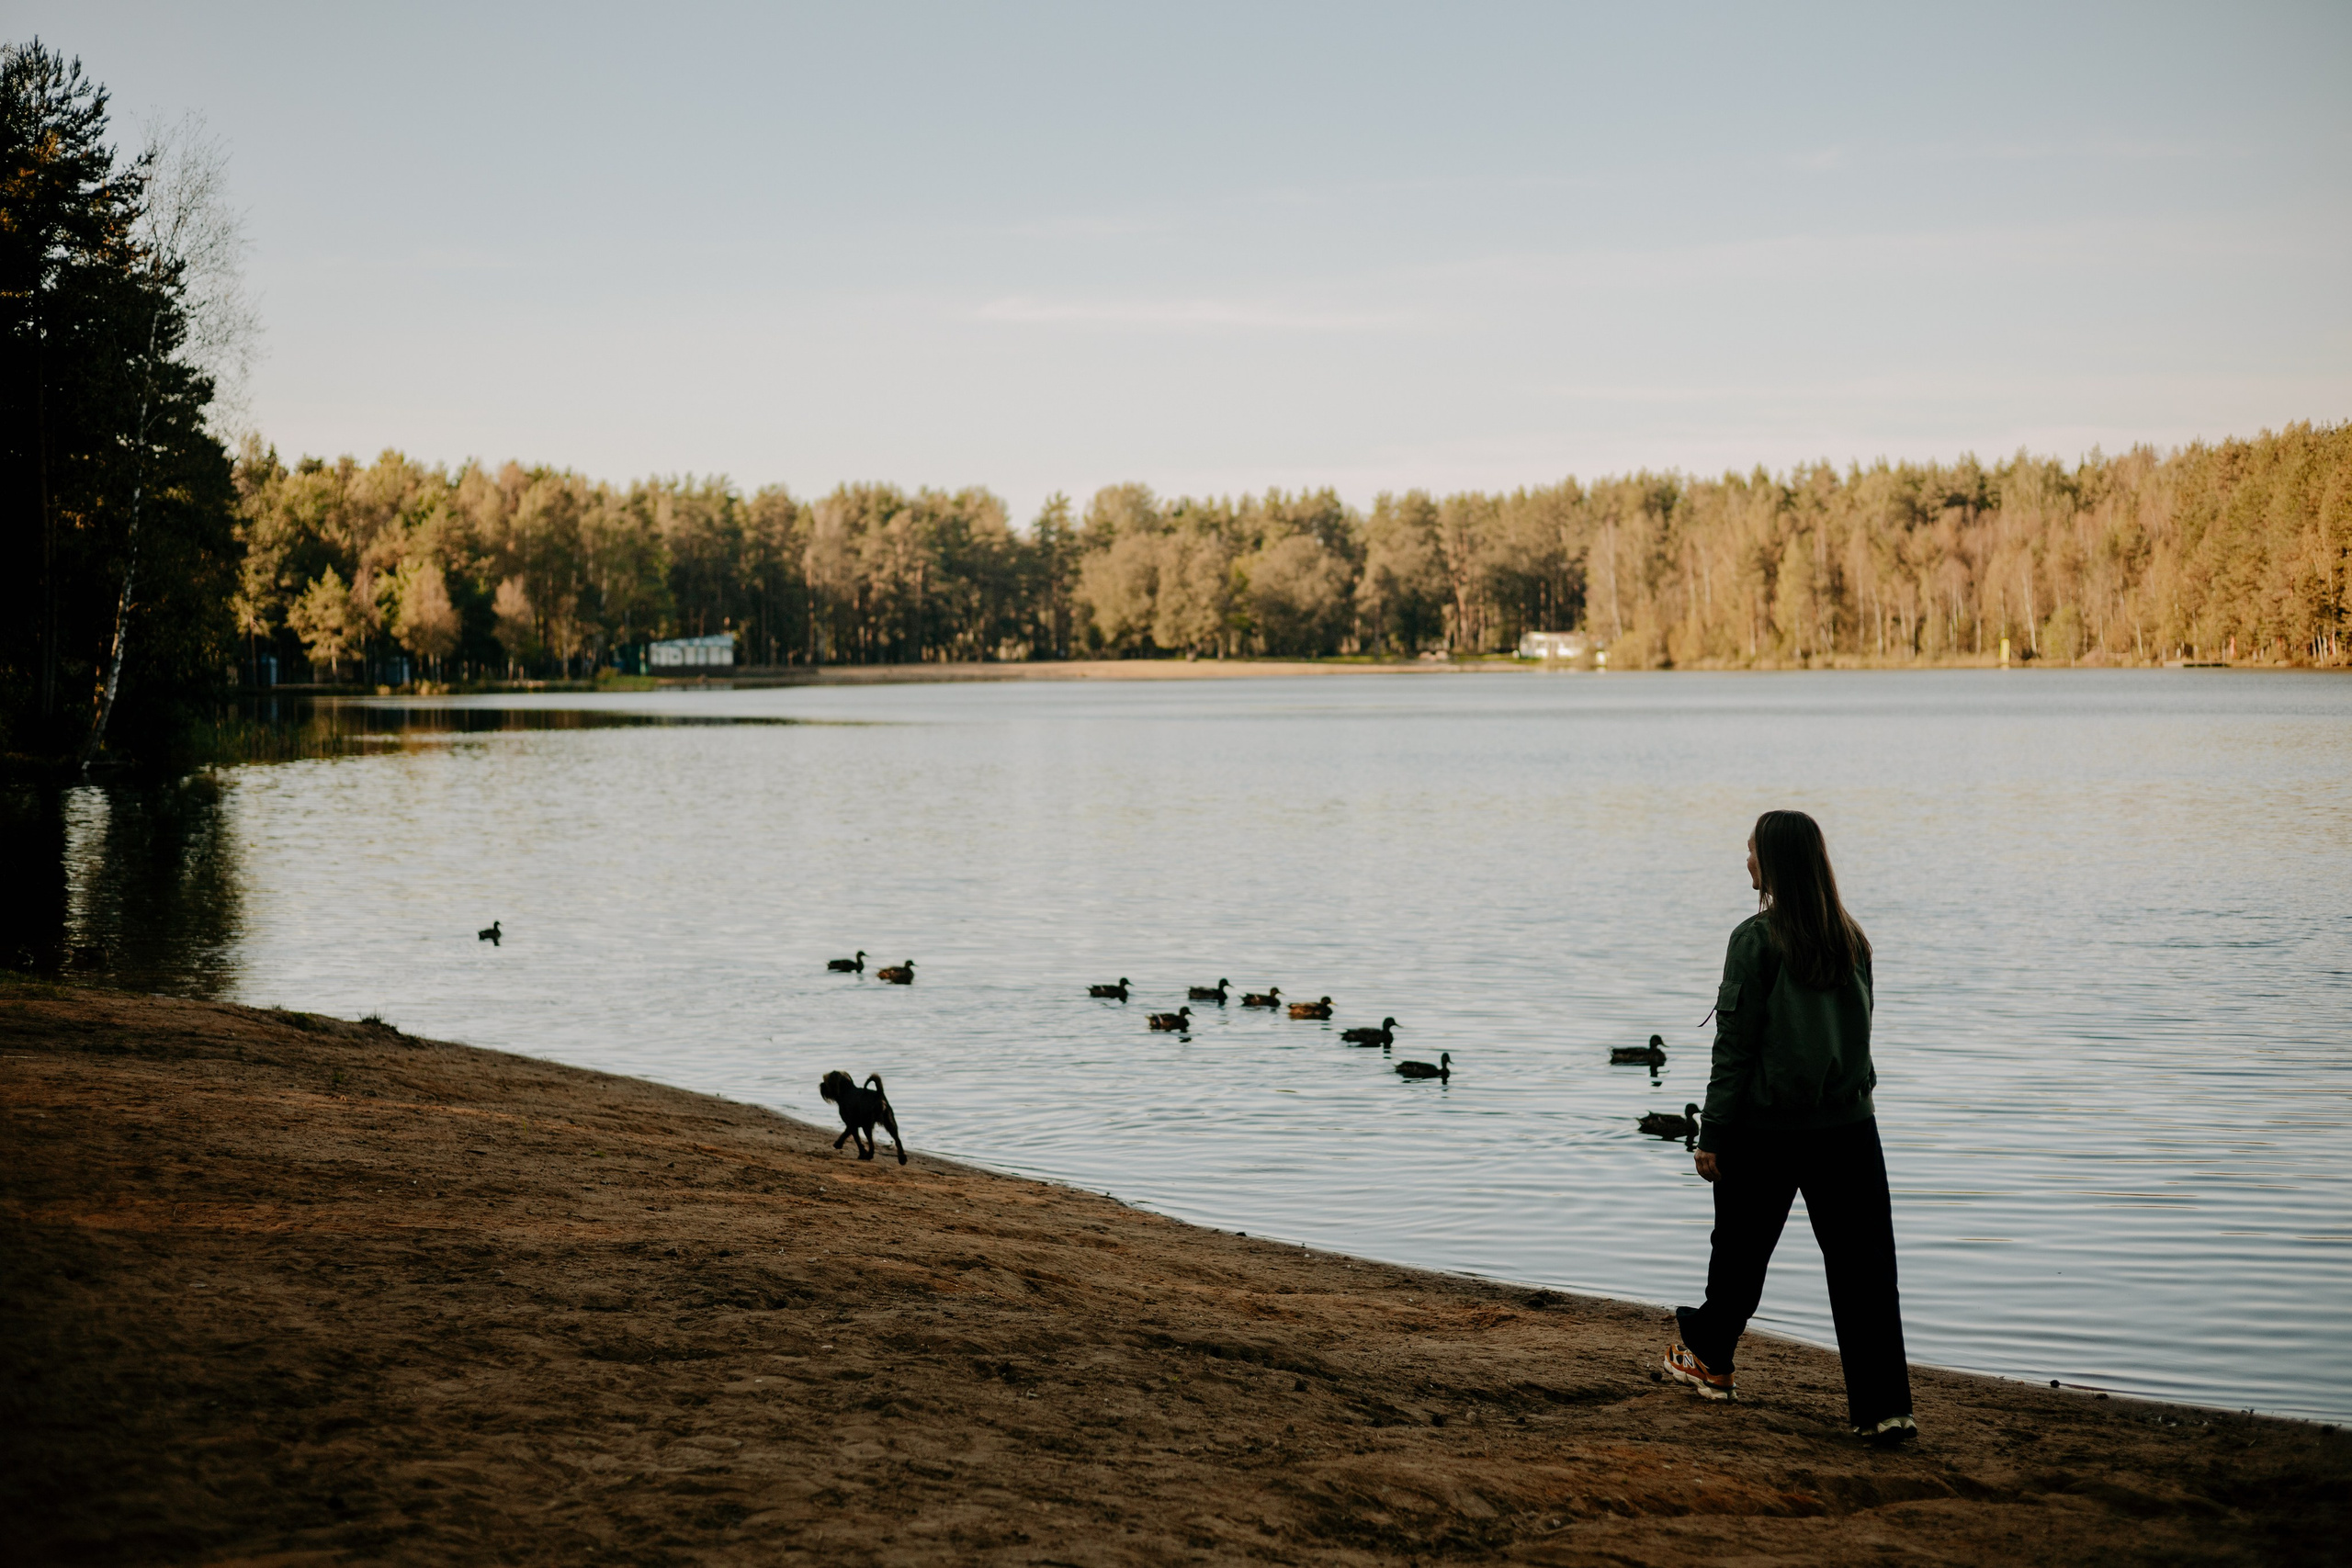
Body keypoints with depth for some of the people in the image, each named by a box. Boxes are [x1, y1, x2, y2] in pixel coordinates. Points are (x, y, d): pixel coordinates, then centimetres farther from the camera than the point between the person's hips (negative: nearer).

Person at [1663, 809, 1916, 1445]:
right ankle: (1884, 1405, -6)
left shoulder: (1758, 938, -11)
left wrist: (1712, 1133, -6)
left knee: (1741, 1250, 16)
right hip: (1848, 1124, 4)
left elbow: (1735, 1042, -10)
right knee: (1863, 1265, 0)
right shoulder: (1851, 939, 4)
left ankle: (1709, 1357, 36)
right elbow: (1858, 1030, 11)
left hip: (1766, 1126, -3)